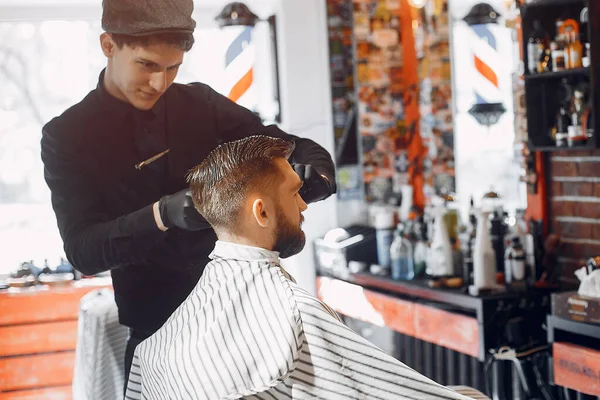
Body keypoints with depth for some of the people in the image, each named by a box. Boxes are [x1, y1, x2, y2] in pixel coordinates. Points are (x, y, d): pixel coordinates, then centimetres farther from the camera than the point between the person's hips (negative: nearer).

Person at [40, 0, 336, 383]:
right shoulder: (67, 138, -5)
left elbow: (293, 149, 5)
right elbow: (83, 252, -13)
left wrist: (313, 169, -20)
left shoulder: (201, 104, 1)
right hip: (157, 331, -2)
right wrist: (161, 215, -30)